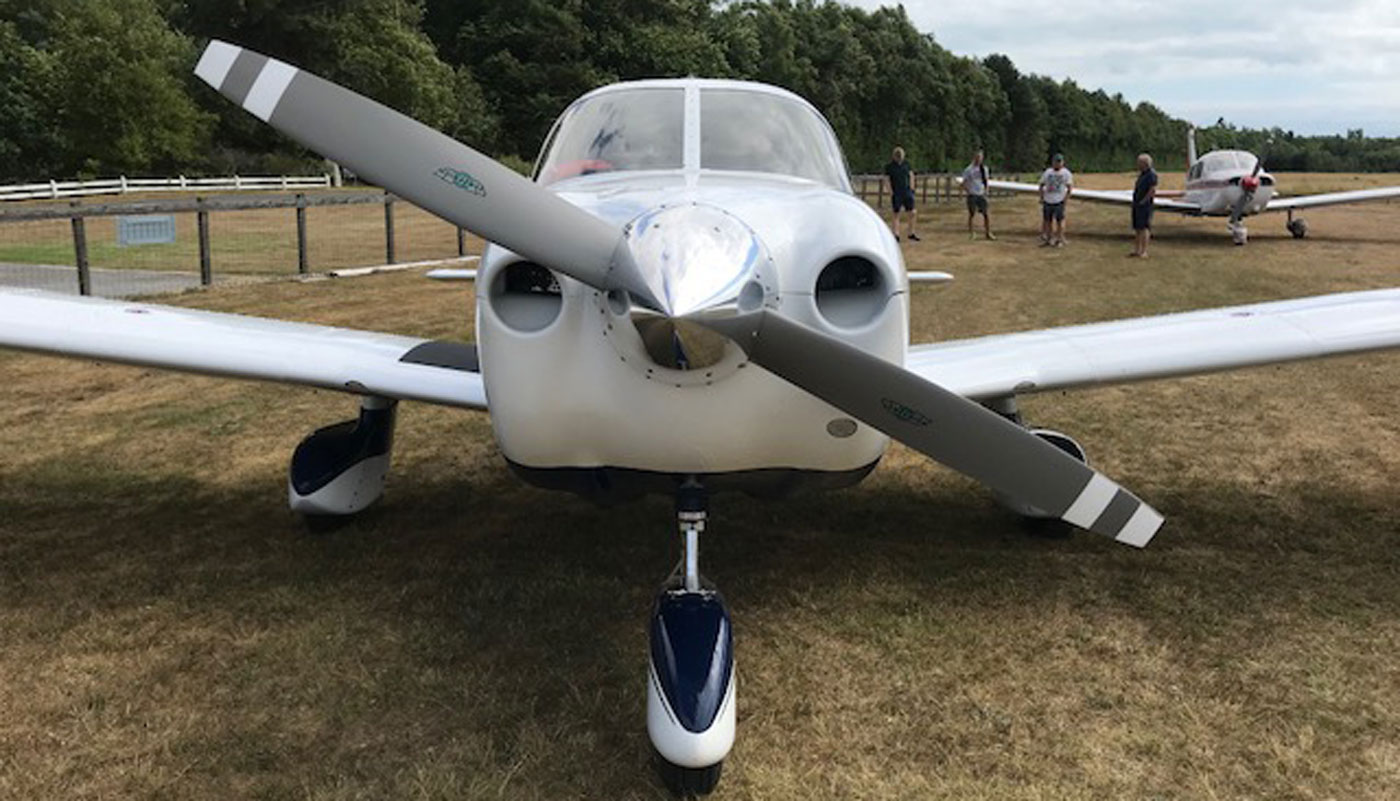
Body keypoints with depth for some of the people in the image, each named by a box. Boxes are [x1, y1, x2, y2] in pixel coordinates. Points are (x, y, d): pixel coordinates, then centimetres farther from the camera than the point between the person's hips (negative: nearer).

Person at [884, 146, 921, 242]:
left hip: (907, 192, 3)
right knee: (897, 214, -1)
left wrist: (911, 189, 2)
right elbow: (887, 180, -3)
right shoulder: (889, 166, -1)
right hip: (896, 194, -3)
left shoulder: (906, 164, 9)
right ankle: (896, 235, 4)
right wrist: (891, 194, -11)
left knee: (913, 212, -2)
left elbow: (911, 176, 13)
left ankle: (912, 234, 9)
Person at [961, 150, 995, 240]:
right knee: (971, 214, 0)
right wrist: (968, 192, -13)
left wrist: (985, 191, 7)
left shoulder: (984, 168, 9)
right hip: (972, 195, -4)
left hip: (981, 195, 4)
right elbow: (964, 183, -5)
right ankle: (971, 233, 10)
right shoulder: (969, 170, -6)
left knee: (986, 214, 0)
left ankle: (988, 233, 7)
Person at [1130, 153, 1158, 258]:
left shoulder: (1151, 174, -13)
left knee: (1144, 228, -10)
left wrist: (1144, 200, -18)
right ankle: (1136, 250, 16)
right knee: (1137, 228, 11)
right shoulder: (1142, 174, 16)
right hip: (1137, 204, 9)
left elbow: (1153, 190, -21)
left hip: (1145, 205, -9)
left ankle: (1144, 252, -10)